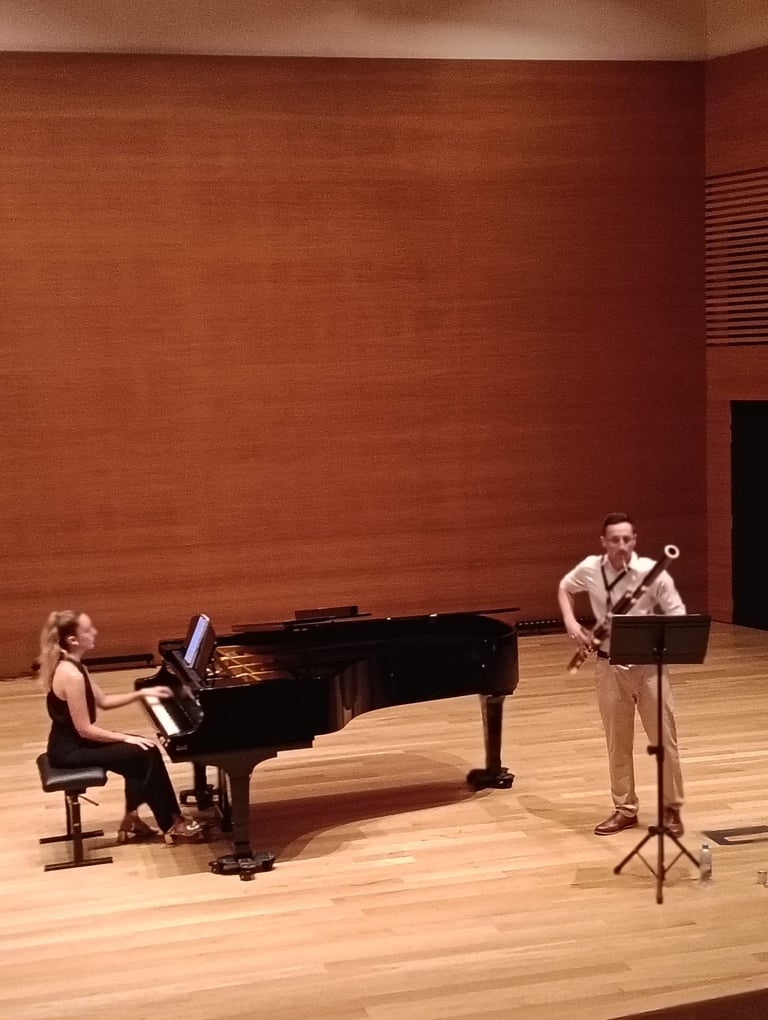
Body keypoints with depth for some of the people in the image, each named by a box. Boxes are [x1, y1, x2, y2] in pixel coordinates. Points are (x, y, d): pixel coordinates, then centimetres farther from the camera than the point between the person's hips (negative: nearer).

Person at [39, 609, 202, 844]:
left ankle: (131, 820, 16)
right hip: (71, 750, -10)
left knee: (139, 753, 12)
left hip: (73, 742, 10)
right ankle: (171, 824, 5)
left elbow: (103, 701, 14)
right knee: (147, 754, -8)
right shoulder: (71, 675, -26)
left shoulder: (71, 666, 5)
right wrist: (125, 738, -14)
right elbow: (85, 730, -24)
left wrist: (143, 693, 8)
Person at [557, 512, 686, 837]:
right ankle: (625, 809, 23)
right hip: (610, 666, 3)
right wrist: (570, 622, 0)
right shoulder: (590, 569, -5)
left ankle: (672, 808, 19)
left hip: (649, 665, -2)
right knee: (618, 742, 11)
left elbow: (678, 616, -10)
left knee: (664, 739, 3)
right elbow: (564, 588, 16)